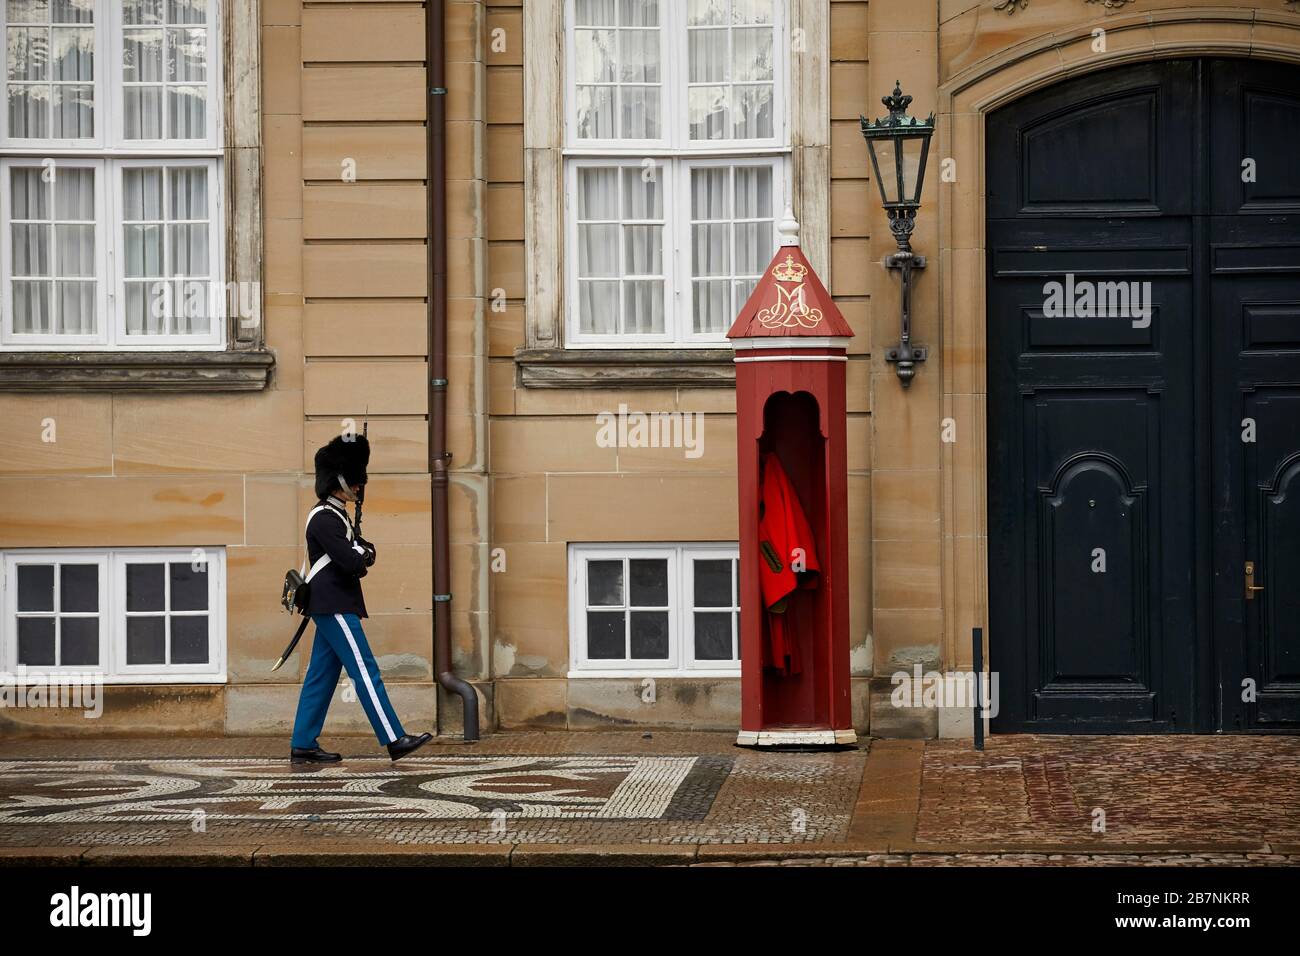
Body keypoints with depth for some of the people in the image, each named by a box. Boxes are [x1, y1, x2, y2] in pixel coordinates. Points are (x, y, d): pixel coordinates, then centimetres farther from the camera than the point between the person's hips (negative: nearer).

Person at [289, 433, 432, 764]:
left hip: (332, 607, 11)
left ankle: (303, 746, 9)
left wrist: (361, 556, -5)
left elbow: (367, 553, 17)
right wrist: (361, 557, 0)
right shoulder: (324, 519, -16)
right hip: (335, 607, -11)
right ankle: (395, 740, -11)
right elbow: (353, 563, -22)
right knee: (365, 672, -10)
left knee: (321, 676, 9)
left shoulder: (336, 515, 18)